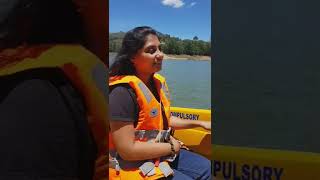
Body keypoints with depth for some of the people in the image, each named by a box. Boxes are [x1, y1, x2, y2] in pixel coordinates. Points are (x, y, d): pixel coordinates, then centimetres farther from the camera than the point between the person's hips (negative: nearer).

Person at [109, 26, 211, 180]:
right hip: (133, 166, -9)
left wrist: (200, 123, 12)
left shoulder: (158, 82, 2)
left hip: (161, 154, 9)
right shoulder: (123, 92, -26)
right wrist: (171, 147, -16)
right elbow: (127, 150, -27)